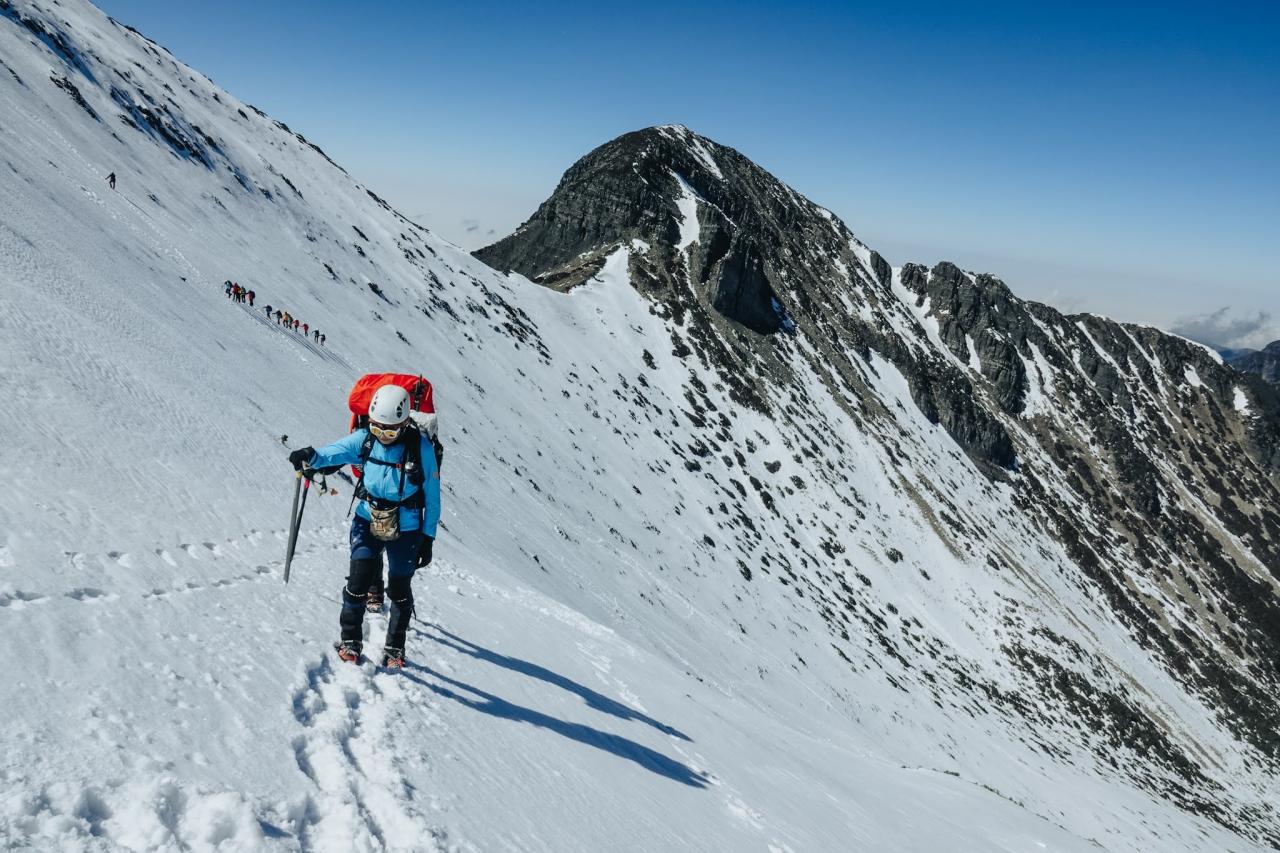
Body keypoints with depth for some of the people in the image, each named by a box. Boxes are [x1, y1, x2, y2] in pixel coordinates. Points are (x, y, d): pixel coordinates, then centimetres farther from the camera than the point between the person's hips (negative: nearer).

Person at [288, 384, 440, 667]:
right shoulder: (365, 438, -7)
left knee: (399, 589, 9)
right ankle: (350, 640, 15)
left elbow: (432, 497, -8)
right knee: (359, 580, -5)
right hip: (368, 521, 2)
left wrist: (428, 538, -6)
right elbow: (334, 452, -21)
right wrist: (312, 457, -45)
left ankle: (395, 647, 27)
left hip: (406, 529, -2)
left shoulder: (420, 448, -15)